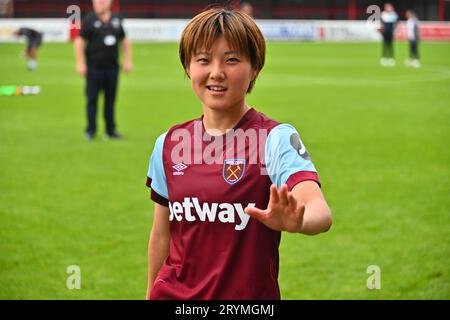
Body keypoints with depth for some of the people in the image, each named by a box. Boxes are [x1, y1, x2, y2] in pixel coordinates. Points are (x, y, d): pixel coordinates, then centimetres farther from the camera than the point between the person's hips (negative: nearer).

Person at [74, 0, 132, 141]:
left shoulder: (116, 20, 9)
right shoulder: (89, 20, -3)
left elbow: (125, 41, 18)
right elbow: (79, 42, -5)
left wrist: (127, 60, 13)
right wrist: (80, 63, -11)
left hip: (112, 67, 4)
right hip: (94, 68, -4)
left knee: (110, 99, 8)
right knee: (92, 99, -1)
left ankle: (110, 130, 15)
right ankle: (91, 130, 5)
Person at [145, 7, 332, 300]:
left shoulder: (275, 139, -12)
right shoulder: (168, 144, 2)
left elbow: (320, 212, -29)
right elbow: (162, 234, 12)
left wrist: (296, 221, -49)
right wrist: (151, 294, 16)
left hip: (249, 296, -3)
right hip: (172, 293, 4)